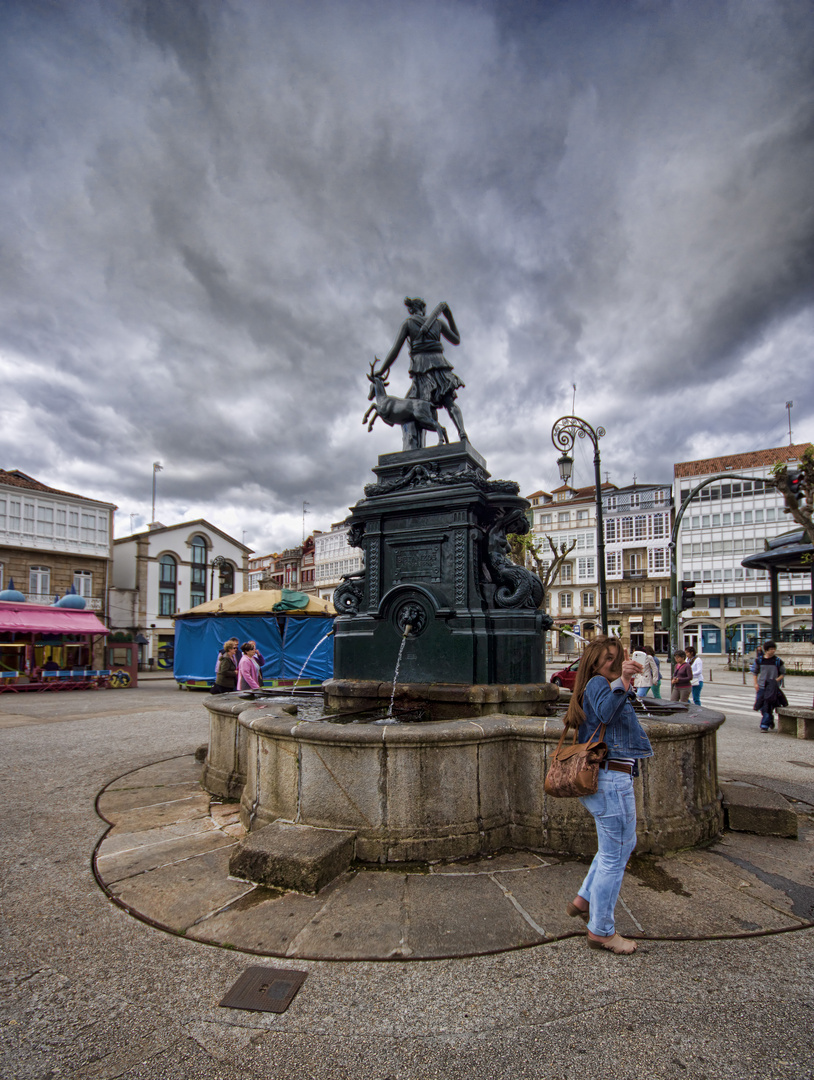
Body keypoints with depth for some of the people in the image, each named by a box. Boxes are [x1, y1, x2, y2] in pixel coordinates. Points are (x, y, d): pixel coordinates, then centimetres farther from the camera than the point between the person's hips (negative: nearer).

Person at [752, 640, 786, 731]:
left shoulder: (778, 661, -3)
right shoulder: (759, 660, 2)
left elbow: (783, 673, 6)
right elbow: (755, 672, 11)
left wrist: (776, 680, -10)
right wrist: (756, 683, 3)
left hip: (773, 687, -2)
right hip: (761, 686, 2)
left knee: (768, 706, -7)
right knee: (761, 707, 7)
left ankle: (764, 725, 0)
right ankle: (770, 722, 30)